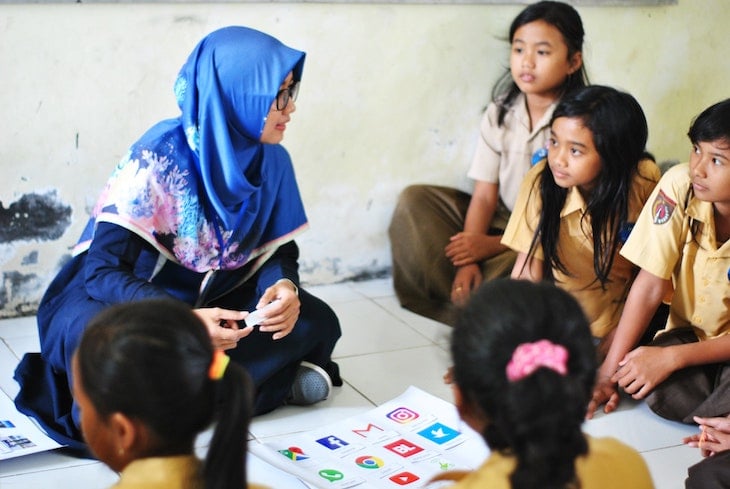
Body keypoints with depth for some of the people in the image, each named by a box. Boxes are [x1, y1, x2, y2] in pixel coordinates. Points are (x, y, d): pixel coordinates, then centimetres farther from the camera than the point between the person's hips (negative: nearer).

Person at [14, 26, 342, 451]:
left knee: (317, 321, -17)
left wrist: (284, 287, -24)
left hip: (210, 303, 5)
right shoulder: (159, 157, -24)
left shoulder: (272, 161, -7)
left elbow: (280, 252, 1)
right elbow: (103, 270, -26)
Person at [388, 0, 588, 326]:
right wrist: (469, 259, -19)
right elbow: (484, 195, -4)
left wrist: (493, 246, -21)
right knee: (415, 200, -9)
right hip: (501, 222, 6)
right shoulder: (500, 113, 1)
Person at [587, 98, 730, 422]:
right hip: (690, 332, 3)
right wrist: (608, 371, -16)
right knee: (659, 391, -31)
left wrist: (670, 358, -27)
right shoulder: (680, 185, -17)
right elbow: (651, 286, -13)